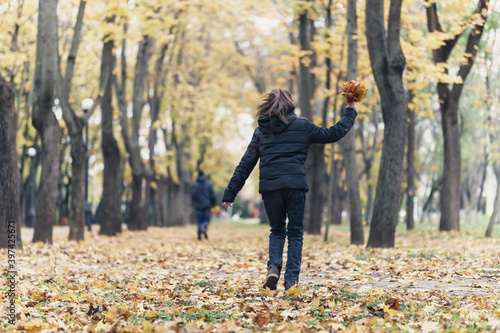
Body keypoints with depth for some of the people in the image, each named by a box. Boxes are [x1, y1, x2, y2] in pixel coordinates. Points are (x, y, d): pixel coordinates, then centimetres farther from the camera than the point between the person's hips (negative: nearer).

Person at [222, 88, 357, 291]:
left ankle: (274, 266, -5)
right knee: (295, 233, 9)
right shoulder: (302, 126, 6)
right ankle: (292, 279, 0)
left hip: (269, 188, 2)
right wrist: (350, 113, 27)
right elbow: (332, 134, 13)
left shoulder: (260, 131, 12)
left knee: (277, 230, 19)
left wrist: (231, 192, 12)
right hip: (295, 186, -2)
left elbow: (245, 164, 10)